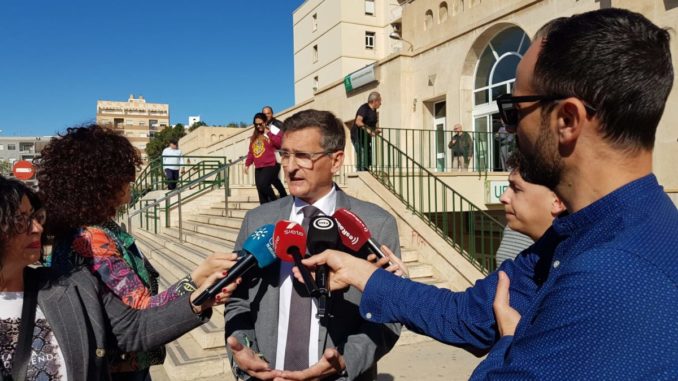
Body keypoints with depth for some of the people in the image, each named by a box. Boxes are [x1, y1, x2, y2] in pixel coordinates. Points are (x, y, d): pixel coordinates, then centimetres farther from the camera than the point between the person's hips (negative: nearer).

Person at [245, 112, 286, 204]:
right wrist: (247, 164, 16)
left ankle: (275, 203, -4)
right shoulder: (254, 136, 19)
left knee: (263, 185, -25)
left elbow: (280, 143, -19)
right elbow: (251, 152, 22)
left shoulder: (272, 132, 0)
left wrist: (268, 133, -13)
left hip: (270, 166, -7)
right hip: (258, 168, 7)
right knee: (261, 192, 4)